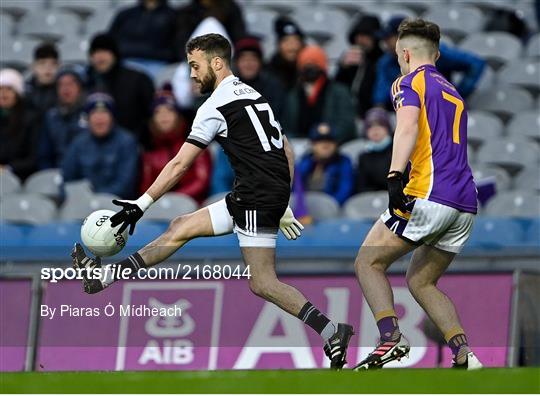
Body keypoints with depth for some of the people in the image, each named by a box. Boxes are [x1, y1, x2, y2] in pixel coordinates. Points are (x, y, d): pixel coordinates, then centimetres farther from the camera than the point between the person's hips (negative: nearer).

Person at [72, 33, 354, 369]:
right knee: (181, 227, 11)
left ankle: (331, 331, -13)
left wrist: (140, 205, -7)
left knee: (263, 284, -10)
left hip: (256, 197, -9)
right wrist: (282, 205, 24)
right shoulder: (253, 95, 17)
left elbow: (180, 165, -10)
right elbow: (286, 152, 20)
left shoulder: (216, 107, -8)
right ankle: (105, 277, 14)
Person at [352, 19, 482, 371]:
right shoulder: (453, 93, 27)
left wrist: (395, 176, -27)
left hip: (429, 194, -7)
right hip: (466, 206, 7)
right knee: (420, 282, 17)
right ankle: (465, 357, 0)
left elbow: (408, 126, -16)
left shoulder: (410, 82, 2)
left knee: (369, 263, 1)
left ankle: (392, 338, -20)